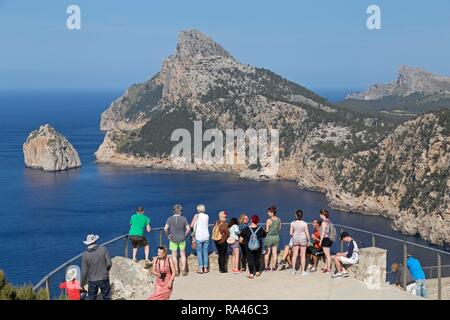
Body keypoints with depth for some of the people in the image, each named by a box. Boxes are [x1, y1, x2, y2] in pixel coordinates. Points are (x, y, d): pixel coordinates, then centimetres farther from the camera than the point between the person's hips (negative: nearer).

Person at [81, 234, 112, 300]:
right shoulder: (103, 249, -12)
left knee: (91, 298, 13)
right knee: (106, 298, 15)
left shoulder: (85, 254, -11)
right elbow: (109, 263, -12)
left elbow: (84, 271, -9)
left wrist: (82, 284, 3)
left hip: (92, 280, 0)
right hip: (104, 278, 0)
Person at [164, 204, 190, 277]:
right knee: (183, 255, 14)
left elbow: (165, 229, -16)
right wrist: (185, 235, 6)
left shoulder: (170, 219, -10)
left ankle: (176, 271, 14)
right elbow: (188, 229, -9)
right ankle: (183, 271, 14)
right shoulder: (184, 219, -8)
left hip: (173, 239, -1)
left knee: (174, 255, 11)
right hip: (182, 239, 1)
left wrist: (168, 235, 0)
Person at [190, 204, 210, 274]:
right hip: (206, 236, 3)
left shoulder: (196, 216, -5)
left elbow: (191, 226, -2)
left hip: (198, 236, -3)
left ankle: (200, 268, 0)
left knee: (199, 252, 2)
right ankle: (205, 268, 8)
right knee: (205, 252, 7)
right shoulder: (207, 216, 5)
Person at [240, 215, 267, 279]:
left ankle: (251, 274, 0)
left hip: (249, 247, -2)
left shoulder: (246, 229, -14)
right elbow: (264, 236, 5)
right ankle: (257, 272, 30)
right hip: (258, 247, 2)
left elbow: (242, 236, -2)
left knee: (250, 259, 3)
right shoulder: (260, 229, -10)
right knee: (257, 259, 17)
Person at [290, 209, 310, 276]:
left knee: (294, 255, 11)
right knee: (303, 256, 6)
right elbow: (307, 233, -7)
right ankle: (303, 271, 8)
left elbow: (291, 233, -3)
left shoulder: (293, 223, -7)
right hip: (303, 239, -1)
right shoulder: (304, 223, -11)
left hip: (295, 239, 2)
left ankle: (293, 270, 17)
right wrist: (308, 240, 6)